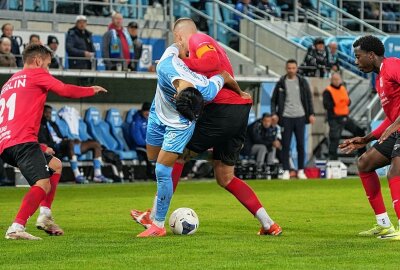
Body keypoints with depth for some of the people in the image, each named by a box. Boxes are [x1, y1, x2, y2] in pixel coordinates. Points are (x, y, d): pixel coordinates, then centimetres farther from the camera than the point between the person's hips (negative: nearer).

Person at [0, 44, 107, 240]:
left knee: (55, 165, 24)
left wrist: (40, 148, 35)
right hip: (22, 141, -9)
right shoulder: (36, 74, 7)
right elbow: (65, 90, -5)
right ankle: (16, 228, -34)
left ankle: (45, 216, 12)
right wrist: (92, 90, 14)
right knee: (43, 184, -18)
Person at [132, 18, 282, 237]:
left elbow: (212, 62, -22)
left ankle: (154, 217, 6)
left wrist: (181, 61, -14)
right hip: (240, 111, 9)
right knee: (225, 177, 14)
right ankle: (268, 225, 8)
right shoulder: (207, 43, 27)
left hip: (222, 110, -9)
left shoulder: (198, 39, -1)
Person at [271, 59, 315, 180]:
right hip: (286, 117, -1)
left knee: (300, 145, 2)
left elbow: (308, 98, 9)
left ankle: (301, 171, 9)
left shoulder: (302, 82, 6)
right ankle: (286, 171, 4)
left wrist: (311, 114, 1)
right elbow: (274, 100, 7)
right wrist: (274, 113, -6)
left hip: (300, 117, 1)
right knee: (285, 145, -1)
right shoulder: (281, 83, 3)